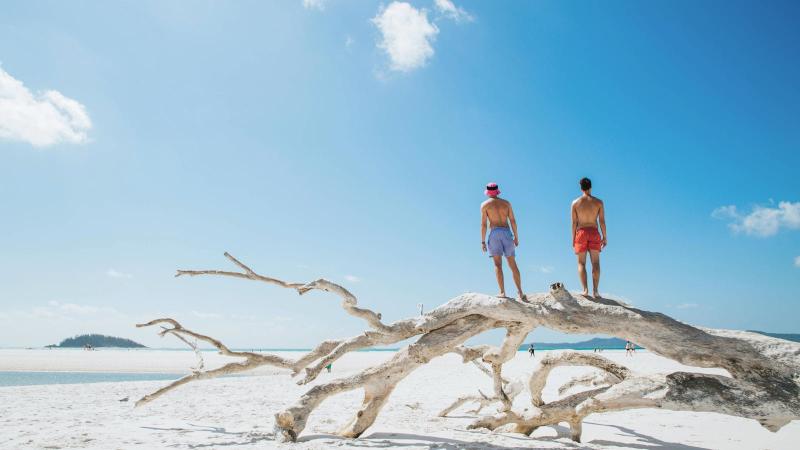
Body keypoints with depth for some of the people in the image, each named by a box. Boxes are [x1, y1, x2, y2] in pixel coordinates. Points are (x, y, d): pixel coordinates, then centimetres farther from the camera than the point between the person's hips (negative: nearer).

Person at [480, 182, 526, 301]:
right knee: (513, 264, 6)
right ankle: (520, 292, 2)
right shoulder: (506, 203, 14)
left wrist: (483, 241, 0)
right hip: (507, 233, 3)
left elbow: (483, 224, -1)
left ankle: (502, 292, -15)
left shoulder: (485, 204, 6)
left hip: (495, 233, -3)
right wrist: (516, 237, 14)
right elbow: (513, 221, 9)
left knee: (498, 264, -5)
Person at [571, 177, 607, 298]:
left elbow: (574, 222, -1)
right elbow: (602, 221, -1)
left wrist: (573, 239, 5)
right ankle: (595, 290, -2)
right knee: (595, 263, 5)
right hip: (594, 233, 1)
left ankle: (585, 289, -8)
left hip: (581, 233, 0)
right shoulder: (598, 202, 0)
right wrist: (605, 237, 7)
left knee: (581, 263, 5)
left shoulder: (575, 202, -1)